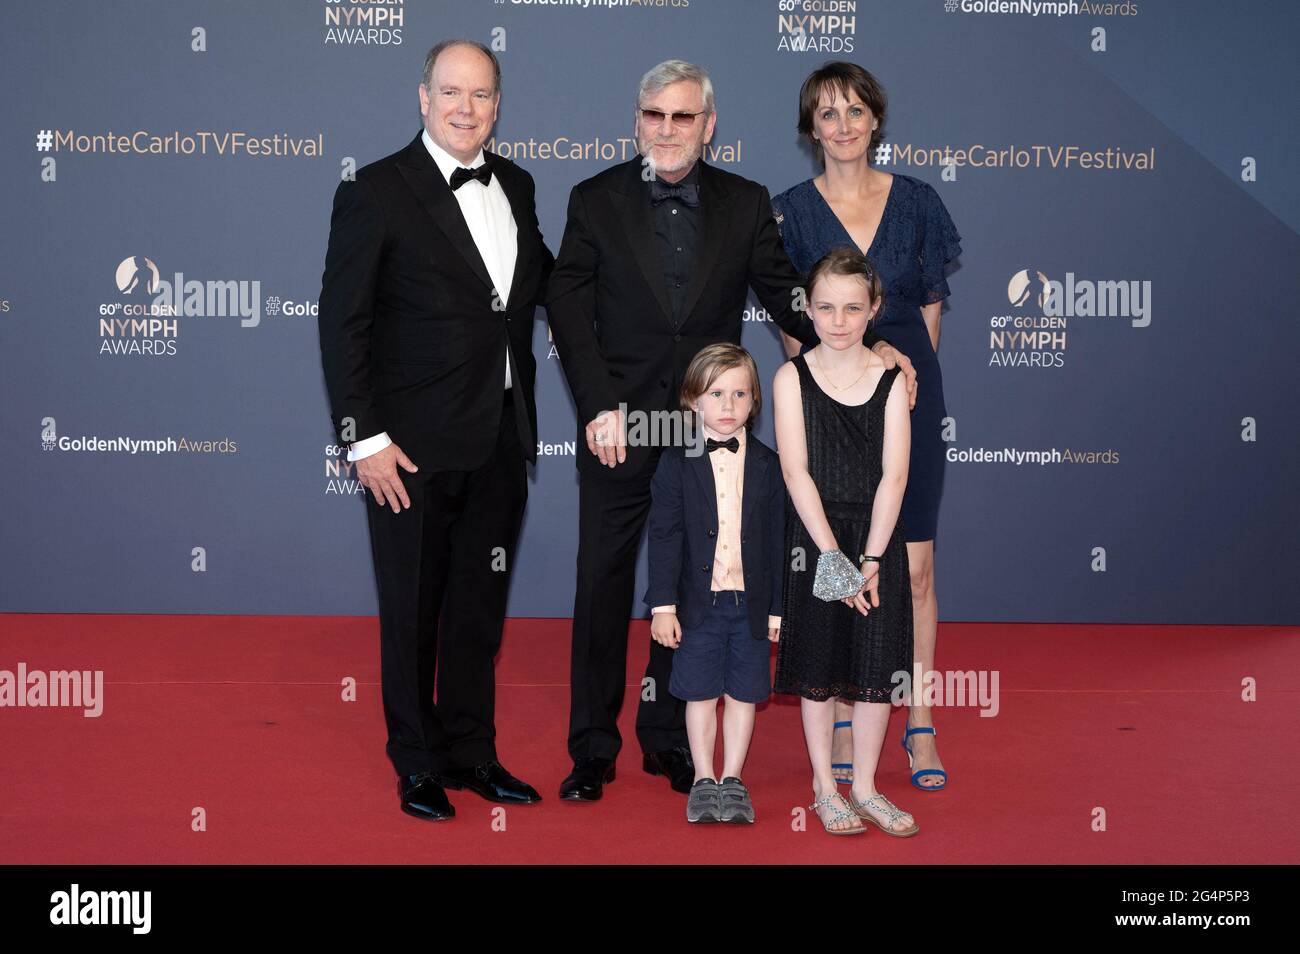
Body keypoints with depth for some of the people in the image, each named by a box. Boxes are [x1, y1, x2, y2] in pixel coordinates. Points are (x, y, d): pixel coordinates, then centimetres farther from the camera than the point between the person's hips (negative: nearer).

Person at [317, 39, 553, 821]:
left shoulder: (515, 185, 9)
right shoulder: (377, 192, -9)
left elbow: (545, 281, 24)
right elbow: (343, 323, -10)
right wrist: (365, 438, -14)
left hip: (500, 440, 5)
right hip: (416, 446, -5)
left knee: (480, 608, 15)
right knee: (413, 612, 7)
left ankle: (472, 752, 30)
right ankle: (418, 765, 23)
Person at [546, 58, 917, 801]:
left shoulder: (745, 203, 4)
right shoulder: (596, 201, 0)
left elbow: (784, 295, 5)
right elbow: (570, 311, -4)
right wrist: (598, 406, -15)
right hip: (619, 425, -1)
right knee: (603, 585, 4)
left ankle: (670, 740, 23)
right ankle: (593, 748, 16)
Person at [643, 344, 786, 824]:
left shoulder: (766, 465, 1)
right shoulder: (676, 463, -3)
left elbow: (776, 539, 3)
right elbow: (664, 536, -5)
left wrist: (777, 606, 1)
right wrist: (663, 605, -9)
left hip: (752, 602, 1)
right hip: (698, 600, -1)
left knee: (743, 694, 9)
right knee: (701, 694, 7)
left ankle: (732, 781, 22)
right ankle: (703, 781, 20)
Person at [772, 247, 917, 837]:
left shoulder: (890, 380, 0)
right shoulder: (793, 378, -3)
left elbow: (893, 475, -7)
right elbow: (796, 472, -10)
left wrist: (871, 558, -16)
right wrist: (833, 555, -17)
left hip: (878, 539, 1)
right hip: (814, 537, -1)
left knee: (877, 668, 5)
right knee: (819, 666, 5)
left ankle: (865, 787, 19)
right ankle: (825, 789, 18)